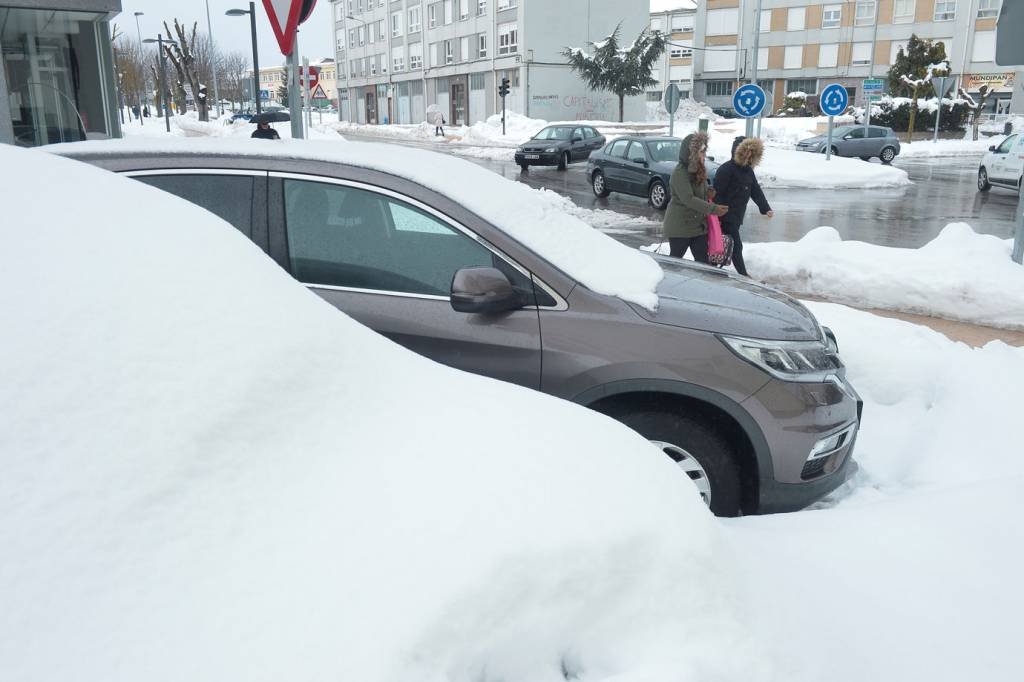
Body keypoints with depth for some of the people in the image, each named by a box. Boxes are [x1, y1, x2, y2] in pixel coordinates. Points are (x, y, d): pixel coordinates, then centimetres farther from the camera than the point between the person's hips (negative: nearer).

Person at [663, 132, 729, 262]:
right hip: (679, 226, -8)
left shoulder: (699, 170, 7)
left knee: (703, 260, 6)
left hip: (699, 225, 8)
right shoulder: (679, 173, -20)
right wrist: (713, 209, -30)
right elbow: (688, 199, -28)